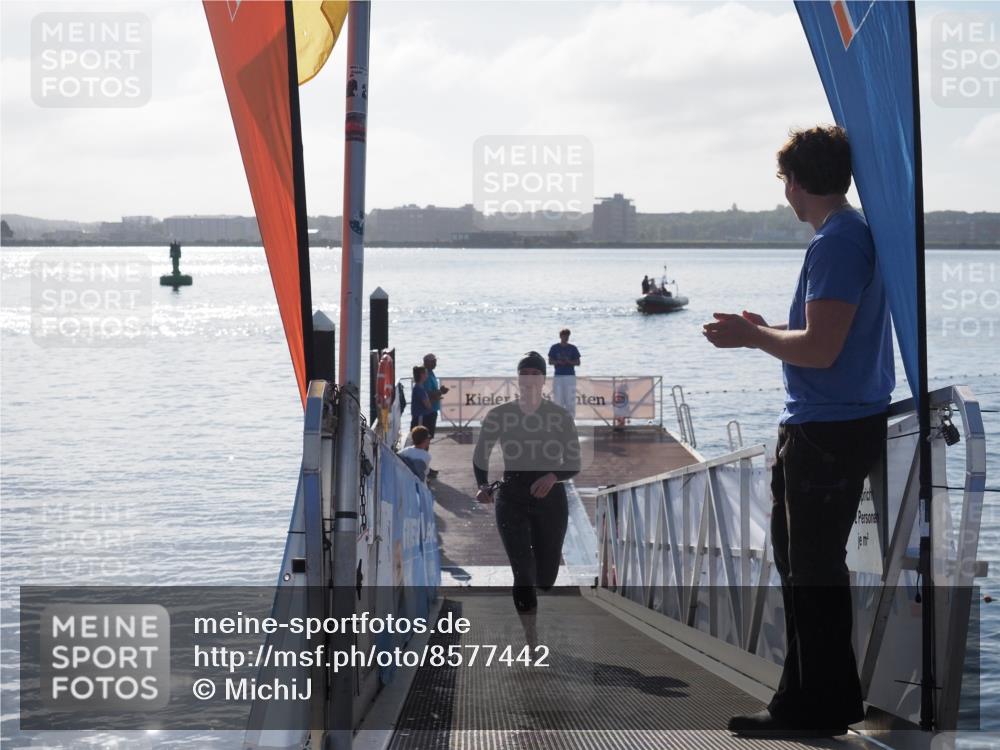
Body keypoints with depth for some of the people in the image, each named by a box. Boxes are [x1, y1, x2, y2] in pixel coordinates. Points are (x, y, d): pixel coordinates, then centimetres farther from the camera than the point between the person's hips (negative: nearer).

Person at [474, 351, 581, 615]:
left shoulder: (561, 416, -4)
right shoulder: (499, 415, -3)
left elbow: (573, 465, -3)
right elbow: (480, 455, 10)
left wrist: (553, 477, -24)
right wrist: (483, 486, -9)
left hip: (550, 497, 1)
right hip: (512, 498, -1)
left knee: (546, 577, 9)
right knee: (523, 573, -13)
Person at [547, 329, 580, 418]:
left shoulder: (573, 348, 6)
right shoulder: (554, 348, 7)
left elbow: (578, 363, 6)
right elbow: (550, 361, 7)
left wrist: (569, 361, -13)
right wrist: (558, 362, -13)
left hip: (570, 376, 0)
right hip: (558, 376, 0)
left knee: (570, 399, -5)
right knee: (558, 400, -2)